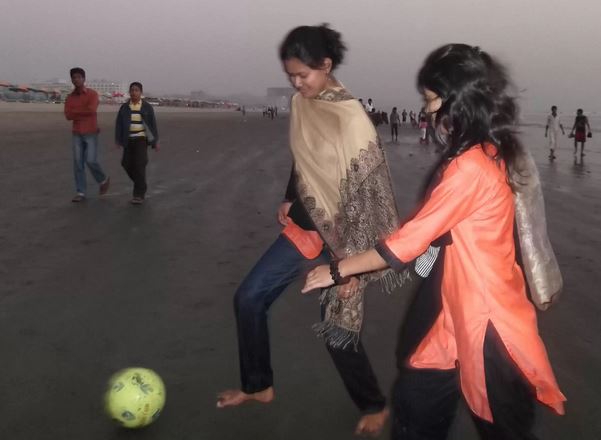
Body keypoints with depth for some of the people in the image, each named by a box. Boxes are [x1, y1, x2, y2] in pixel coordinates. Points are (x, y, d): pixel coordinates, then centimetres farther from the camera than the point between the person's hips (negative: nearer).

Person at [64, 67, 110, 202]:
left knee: (91, 161, -10)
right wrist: (84, 112, -16)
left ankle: (103, 180, 19)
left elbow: (91, 110, -24)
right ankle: (80, 193, 1)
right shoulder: (69, 97, 6)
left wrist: (75, 111, -11)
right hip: (77, 134, 4)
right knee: (78, 163, -2)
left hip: (91, 134, -4)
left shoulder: (93, 94, -7)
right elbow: (68, 116, -7)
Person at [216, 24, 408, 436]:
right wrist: (289, 201, 10)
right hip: (302, 228, 7)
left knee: (337, 328, 2)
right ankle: (259, 385, 29)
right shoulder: (300, 104, 1)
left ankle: (375, 406, 28)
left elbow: (368, 190, -20)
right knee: (248, 298, 9)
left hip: (337, 238, -7)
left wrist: (353, 258, -20)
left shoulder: (352, 120, -21)